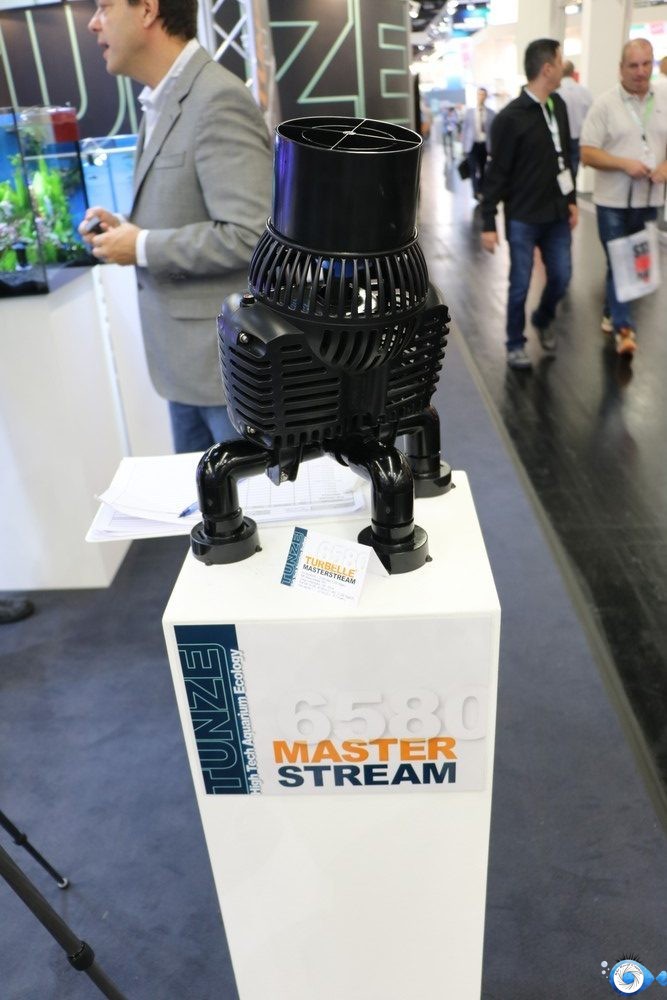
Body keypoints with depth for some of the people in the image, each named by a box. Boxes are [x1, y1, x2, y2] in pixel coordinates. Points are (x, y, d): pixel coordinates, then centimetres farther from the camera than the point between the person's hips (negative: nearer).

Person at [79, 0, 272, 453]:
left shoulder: (218, 99, -17)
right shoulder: (162, 101, 12)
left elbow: (248, 236, -26)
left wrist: (142, 247, -16)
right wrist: (126, 228, 4)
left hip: (232, 358, -9)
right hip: (188, 355, 9)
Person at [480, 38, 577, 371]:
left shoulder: (558, 105, 6)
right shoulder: (510, 118, -14)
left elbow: (564, 158, 15)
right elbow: (497, 173, -12)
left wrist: (571, 199, 14)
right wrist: (488, 223, -12)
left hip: (556, 214, 6)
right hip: (523, 218, -6)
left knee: (561, 277, 10)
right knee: (520, 284, 4)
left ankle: (542, 320, 38)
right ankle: (515, 344, 22)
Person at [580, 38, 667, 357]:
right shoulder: (605, 104, -6)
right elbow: (587, 153, -9)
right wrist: (624, 164, -22)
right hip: (613, 199, -4)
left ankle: (611, 312, 31)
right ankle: (623, 327, 2)